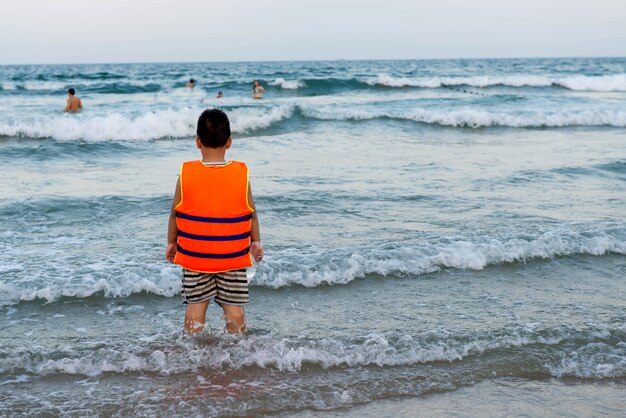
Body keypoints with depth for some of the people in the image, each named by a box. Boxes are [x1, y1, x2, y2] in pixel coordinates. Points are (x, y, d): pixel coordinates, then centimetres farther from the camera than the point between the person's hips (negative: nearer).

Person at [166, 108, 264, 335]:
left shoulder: (186, 174, -11)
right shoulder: (241, 173, -10)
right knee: (234, 306, 9)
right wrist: (256, 242, 14)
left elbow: (175, 213, -2)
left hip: (194, 255, 0)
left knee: (196, 305, 11)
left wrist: (171, 242, 14)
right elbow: (252, 213, -1)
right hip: (233, 256, 0)